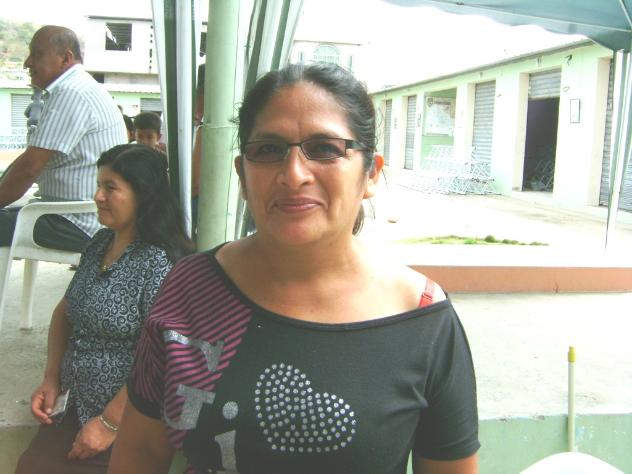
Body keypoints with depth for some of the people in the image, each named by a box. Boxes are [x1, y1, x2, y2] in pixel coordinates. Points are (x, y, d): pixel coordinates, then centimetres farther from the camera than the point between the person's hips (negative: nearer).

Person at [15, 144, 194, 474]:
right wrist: (51, 378, 6)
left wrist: (109, 423, -18)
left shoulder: (159, 262, -23)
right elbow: (65, 311, 16)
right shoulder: (100, 243, 5)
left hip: (129, 423, -7)